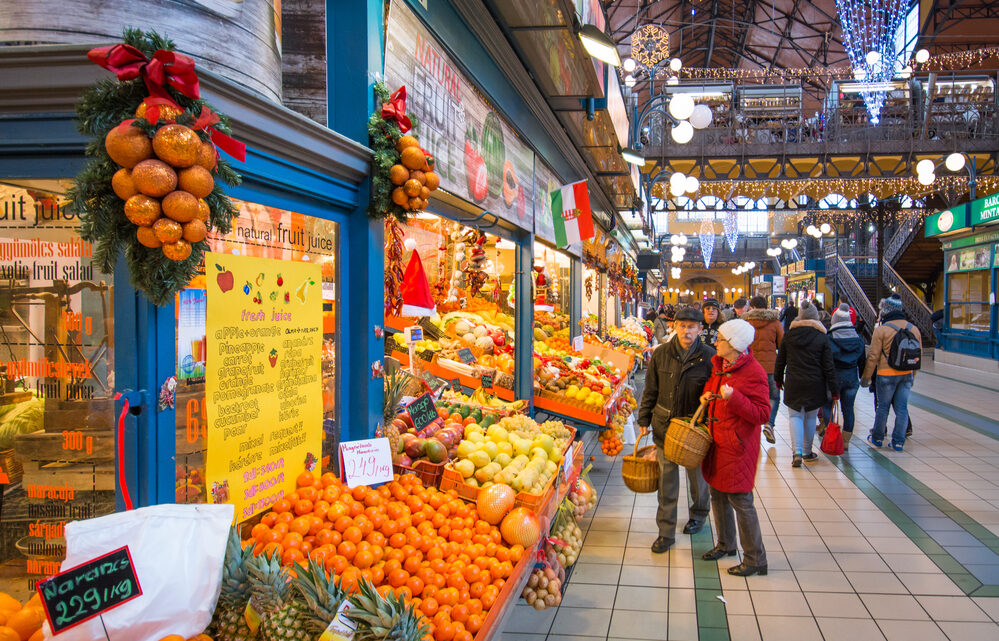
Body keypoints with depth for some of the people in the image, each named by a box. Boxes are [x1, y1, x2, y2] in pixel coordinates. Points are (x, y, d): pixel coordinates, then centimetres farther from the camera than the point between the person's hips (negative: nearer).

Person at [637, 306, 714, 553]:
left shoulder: (708, 357, -8)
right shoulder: (661, 354, -2)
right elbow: (650, 390, 5)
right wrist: (644, 420, 5)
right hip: (665, 424, 1)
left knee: (697, 472, 18)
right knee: (666, 477, 5)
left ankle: (699, 514, 44)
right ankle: (666, 531, 14)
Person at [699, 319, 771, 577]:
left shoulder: (753, 372, -17)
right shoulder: (718, 365, 7)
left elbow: (762, 414, -19)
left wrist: (733, 398, -29)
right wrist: (707, 395, 4)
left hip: (738, 444, -8)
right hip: (717, 440, 8)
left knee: (740, 499, -4)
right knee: (717, 494, 17)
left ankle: (755, 559, 9)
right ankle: (726, 544, 35)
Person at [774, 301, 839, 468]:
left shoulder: (789, 335, -1)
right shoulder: (822, 337, -6)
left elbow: (780, 360, 6)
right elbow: (828, 366, -4)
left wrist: (778, 379, 20)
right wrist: (834, 389, 2)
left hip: (793, 383, 0)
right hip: (814, 385, 0)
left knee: (795, 416, 5)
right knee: (810, 417, 13)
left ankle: (797, 452, -12)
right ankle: (807, 452, 25)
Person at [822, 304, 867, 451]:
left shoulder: (829, 339, -14)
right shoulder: (858, 338, 2)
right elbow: (862, 361, 9)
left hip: (834, 378, -5)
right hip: (852, 377, 5)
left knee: (828, 407, 8)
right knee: (848, 409, 11)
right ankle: (846, 441, 18)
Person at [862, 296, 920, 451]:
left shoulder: (881, 330, -11)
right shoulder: (914, 329, 6)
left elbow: (873, 356, -11)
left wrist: (866, 377, -2)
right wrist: (912, 377, 21)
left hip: (887, 374, -4)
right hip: (907, 375, 5)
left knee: (883, 407, 7)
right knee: (902, 408, 9)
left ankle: (877, 438, 21)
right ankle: (899, 442, 13)